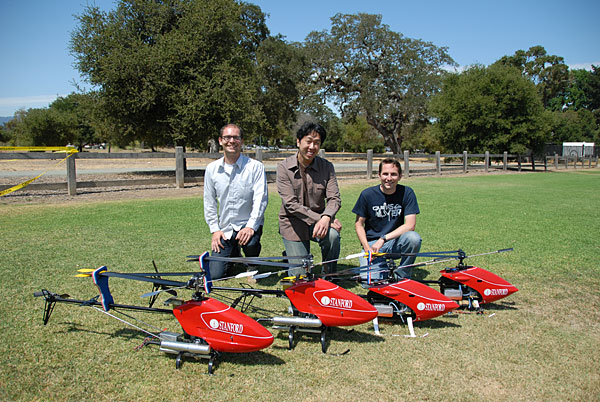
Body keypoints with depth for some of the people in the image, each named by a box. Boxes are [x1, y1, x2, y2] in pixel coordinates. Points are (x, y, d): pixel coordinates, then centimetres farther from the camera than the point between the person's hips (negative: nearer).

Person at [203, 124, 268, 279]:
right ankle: (234, 253, 31)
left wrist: (251, 226, -25)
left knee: (250, 242, -37)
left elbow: (261, 199, -14)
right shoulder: (212, 169, 3)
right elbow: (209, 202, 9)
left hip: (248, 224, -3)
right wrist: (215, 230, 1)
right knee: (215, 273, -5)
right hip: (224, 228, 3)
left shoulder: (256, 167, -8)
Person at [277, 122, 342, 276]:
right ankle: (291, 257, 32)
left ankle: (329, 277, -6)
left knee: (333, 235, -32)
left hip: (318, 220, 2)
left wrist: (326, 217, -31)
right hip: (293, 224, -2)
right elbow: (291, 204, -18)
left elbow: (334, 198, -9)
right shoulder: (284, 167, -11)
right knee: (300, 275, -5)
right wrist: (318, 218, -26)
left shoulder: (327, 167, -3)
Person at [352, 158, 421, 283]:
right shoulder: (367, 194, -7)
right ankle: (384, 267, 13)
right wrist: (367, 248, -13)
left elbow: (410, 225, -14)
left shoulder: (406, 193, -6)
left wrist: (383, 239, -22)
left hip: (395, 242, 1)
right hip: (372, 242, -1)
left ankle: (400, 276, -7)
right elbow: (359, 223, 1)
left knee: (414, 238, -32)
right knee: (369, 280, -24)